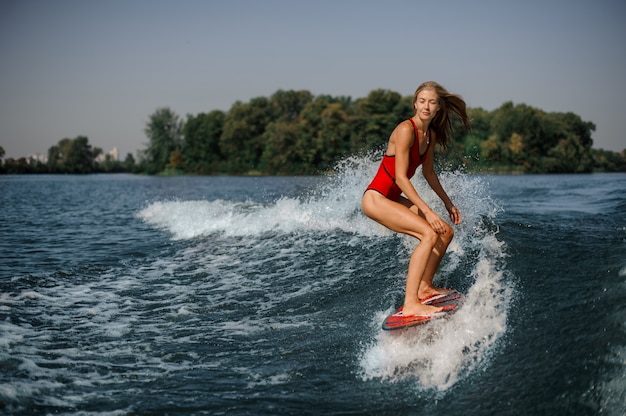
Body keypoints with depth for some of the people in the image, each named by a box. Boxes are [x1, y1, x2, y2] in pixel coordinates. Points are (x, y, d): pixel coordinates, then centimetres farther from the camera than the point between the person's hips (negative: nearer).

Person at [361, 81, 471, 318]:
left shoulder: (430, 134, 7)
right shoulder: (406, 130, -19)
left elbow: (428, 173, 21)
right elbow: (401, 177, -24)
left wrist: (448, 203, 24)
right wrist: (427, 212, -27)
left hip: (394, 199, 10)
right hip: (376, 198, -10)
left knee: (446, 232, 11)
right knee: (430, 234, -25)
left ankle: (423, 288, 19)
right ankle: (410, 304, -28)